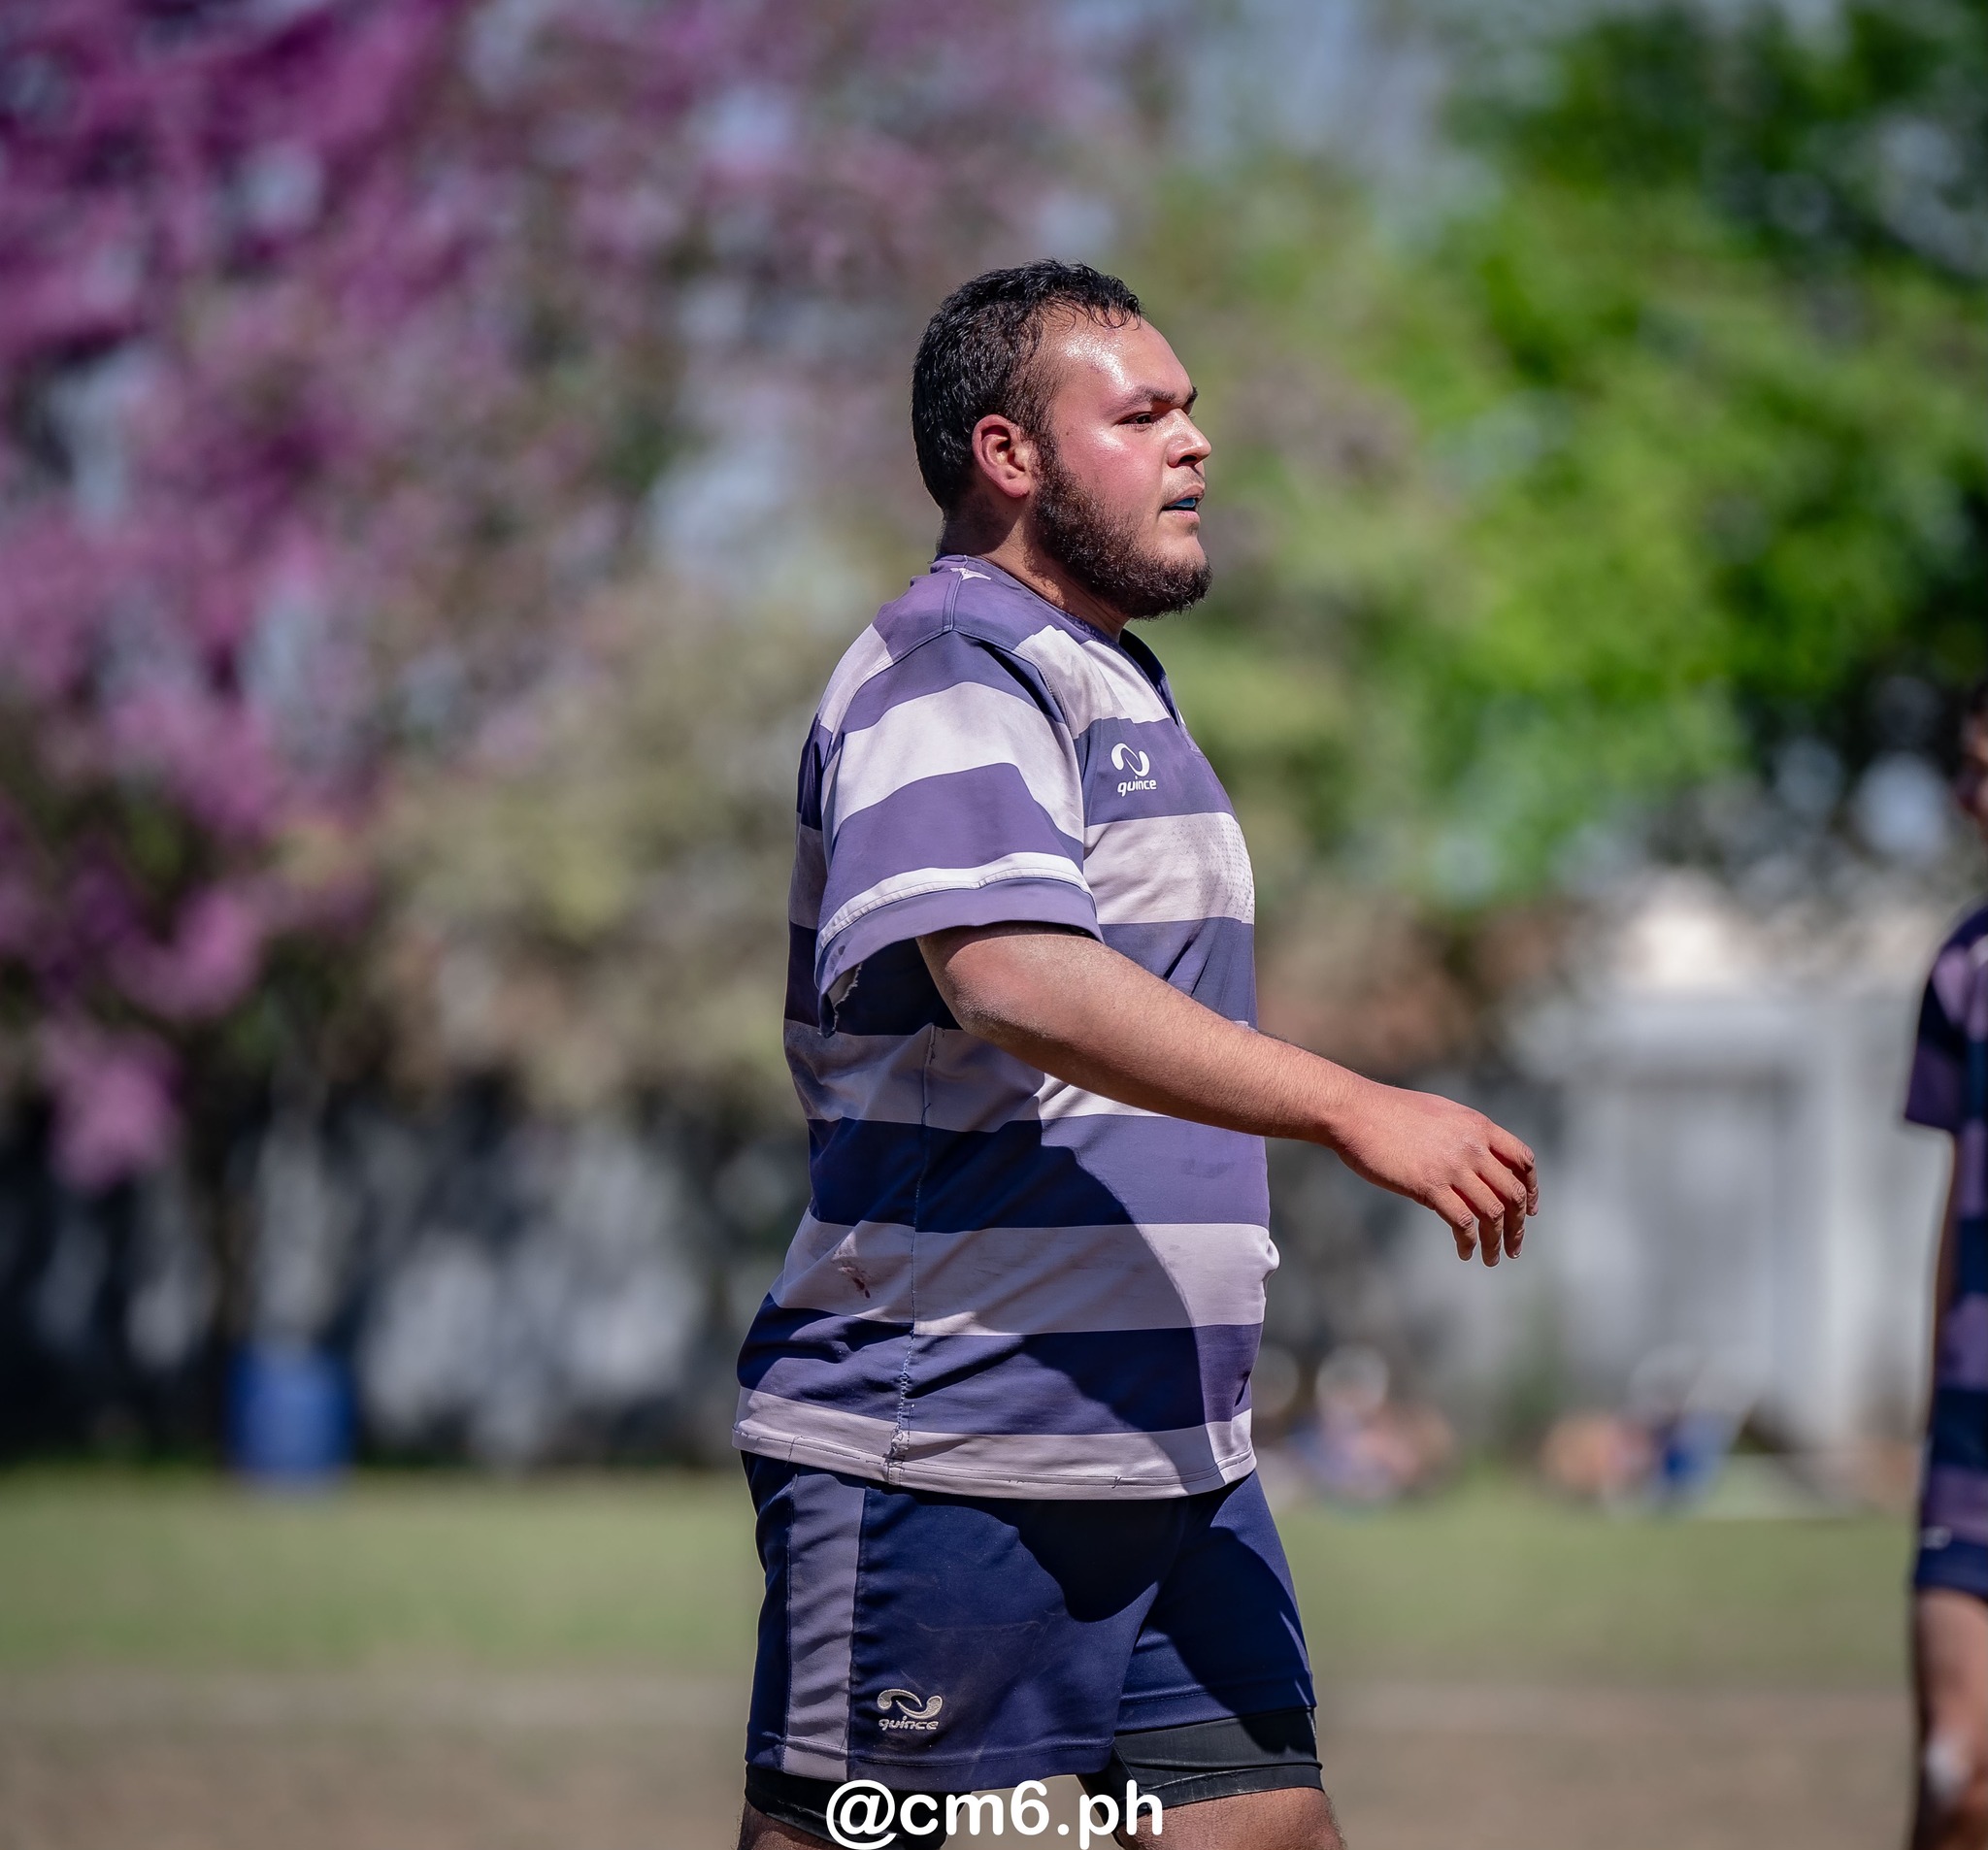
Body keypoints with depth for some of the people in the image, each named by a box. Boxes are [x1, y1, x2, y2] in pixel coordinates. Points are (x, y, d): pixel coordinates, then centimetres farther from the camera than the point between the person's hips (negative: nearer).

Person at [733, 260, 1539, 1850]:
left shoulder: (1112, 692, 21)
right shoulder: (945, 677, -12)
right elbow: (1013, 978, -28)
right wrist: (1352, 1109, -31)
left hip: (1172, 1454, 10)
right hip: (942, 1446, -10)